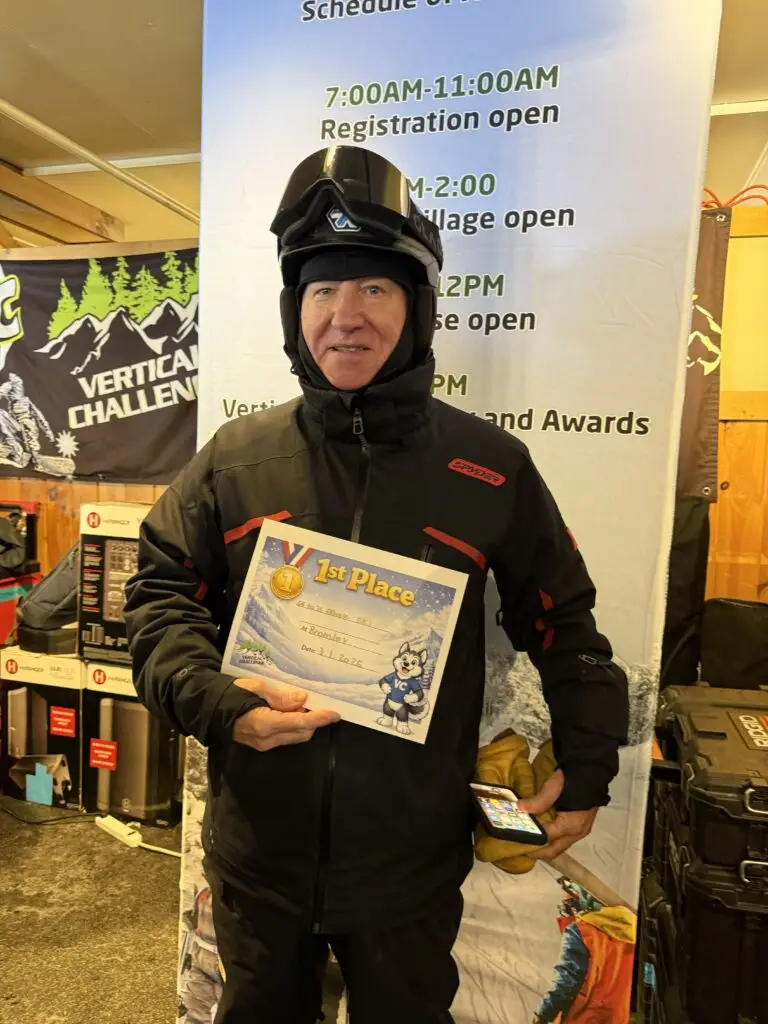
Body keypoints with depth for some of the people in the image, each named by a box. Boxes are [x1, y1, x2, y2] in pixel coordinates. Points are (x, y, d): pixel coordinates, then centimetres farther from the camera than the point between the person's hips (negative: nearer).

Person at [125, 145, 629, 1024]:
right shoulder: (236, 458, -5)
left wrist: (586, 769, 2)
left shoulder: (490, 468, -7)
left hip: (413, 861, -1)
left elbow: (561, 623, 1)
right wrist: (220, 704, -17)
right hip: (258, 850, 2)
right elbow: (160, 595, -1)